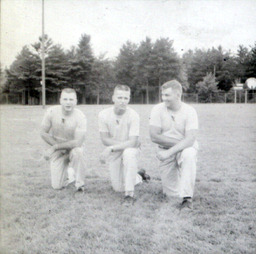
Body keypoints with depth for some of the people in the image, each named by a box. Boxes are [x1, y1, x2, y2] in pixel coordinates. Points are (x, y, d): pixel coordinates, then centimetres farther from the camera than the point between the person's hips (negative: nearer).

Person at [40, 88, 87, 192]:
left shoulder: (80, 116, -20)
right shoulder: (51, 112, -14)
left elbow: (78, 142, -26)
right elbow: (43, 133, -5)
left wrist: (54, 147, -24)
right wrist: (56, 149, -13)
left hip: (74, 147, -1)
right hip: (58, 152, 2)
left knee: (78, 151, -39)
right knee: (57, 186, -7)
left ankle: (79, 183, -15)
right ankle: (68, 173, 29)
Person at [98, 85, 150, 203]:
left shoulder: (133, 115, -22)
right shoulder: (104, 114, -15)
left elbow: (133, 142, -26)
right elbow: (105, 139, -12)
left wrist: (111, 148, -32)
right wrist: (126, 143, -22)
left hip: (131, 150, -3)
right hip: (114, 153, 3)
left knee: (129, 153, -40)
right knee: (118, 188, 3)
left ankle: (129, 193, -28)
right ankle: (139, 176, 36)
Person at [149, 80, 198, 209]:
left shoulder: (189, 111, -12)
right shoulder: (158, 109, -8)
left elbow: (190, 139, -22)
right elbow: (154, 136, -14)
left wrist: (170, 152, -32)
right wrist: (178, 142, -17)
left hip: (185, 147, -1)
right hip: (165, 150, 1)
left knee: (188, 154, -39)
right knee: (171, 193, -3)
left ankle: (187, 198, -31)